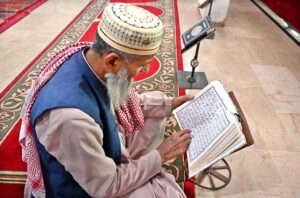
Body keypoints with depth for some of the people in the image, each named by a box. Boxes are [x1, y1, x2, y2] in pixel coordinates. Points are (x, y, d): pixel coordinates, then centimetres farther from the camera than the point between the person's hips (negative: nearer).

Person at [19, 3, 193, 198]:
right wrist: (159, 155, -16)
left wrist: (169, 104, -1)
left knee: (157, 114, 10)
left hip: (107, 143, 7)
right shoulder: (71, 117, -42)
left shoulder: (91, 56, -19)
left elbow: (123, 101, 2)